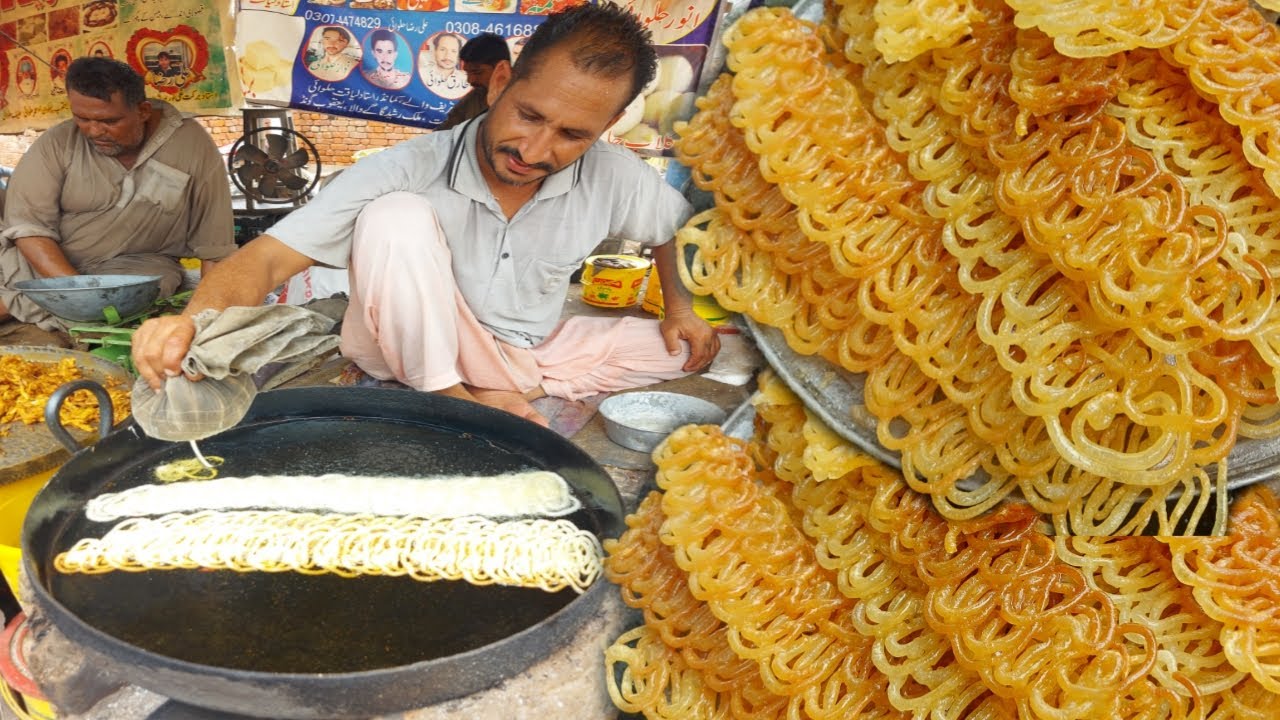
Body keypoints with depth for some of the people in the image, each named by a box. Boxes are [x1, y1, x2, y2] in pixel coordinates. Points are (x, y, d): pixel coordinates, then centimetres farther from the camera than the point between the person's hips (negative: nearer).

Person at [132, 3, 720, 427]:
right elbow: (268, 258, -30)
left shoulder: (614, 178, -13)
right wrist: (195, 323, -49)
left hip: (532, 354, 5)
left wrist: (681, 306, -3)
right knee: (398, 216, -32)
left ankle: (494, 394, -8)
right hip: (422, 353, -5)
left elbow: (677, 230, 11)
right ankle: (441, 397, -16)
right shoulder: (407, 171, -24)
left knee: (712, 350, -7)